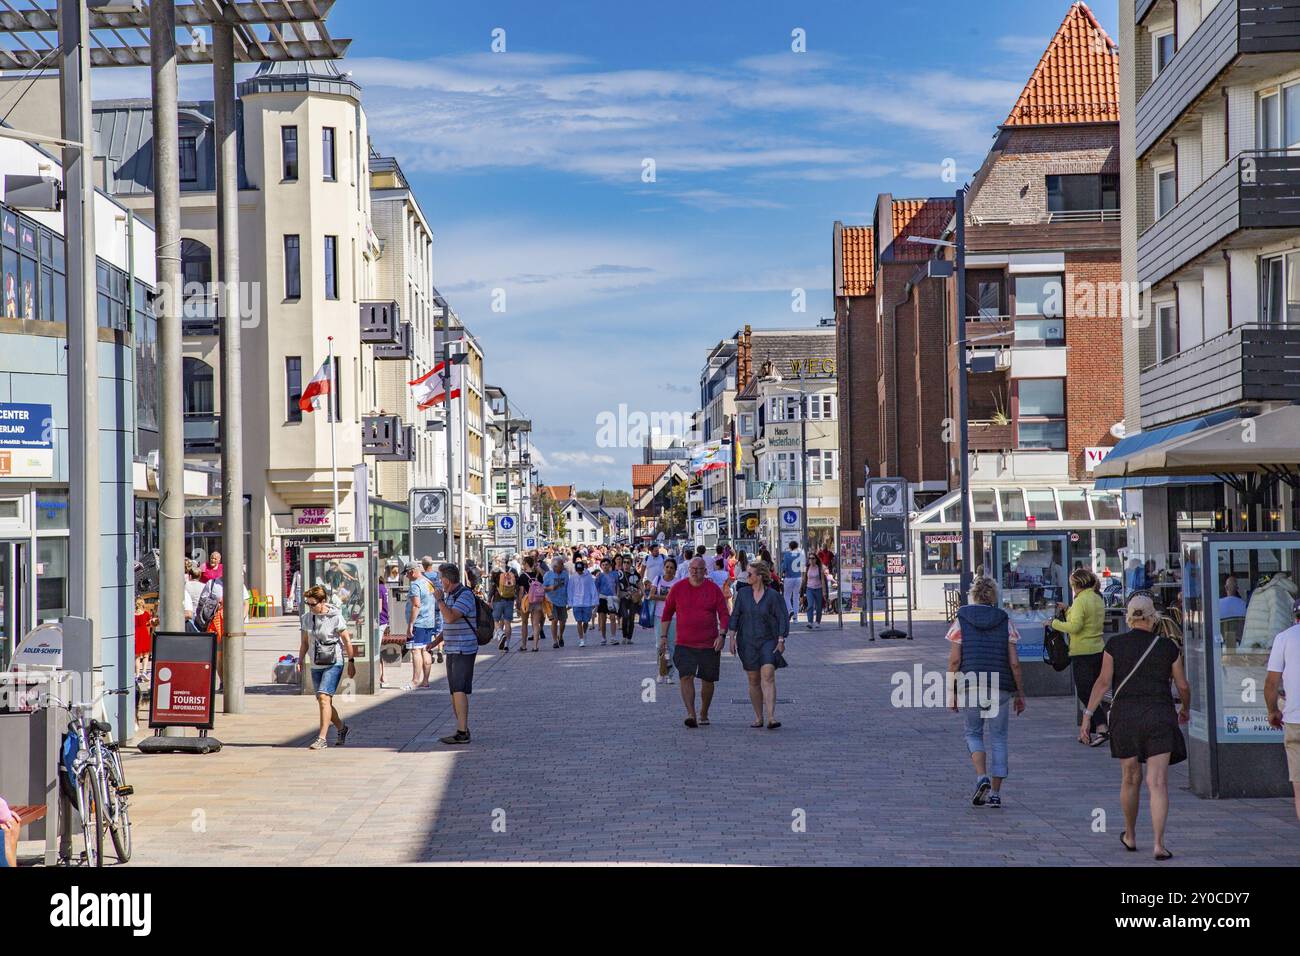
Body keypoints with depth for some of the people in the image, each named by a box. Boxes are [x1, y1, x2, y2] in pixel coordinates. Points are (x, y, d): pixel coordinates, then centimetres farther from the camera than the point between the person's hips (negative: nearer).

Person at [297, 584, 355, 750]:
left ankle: (321, 738, -19)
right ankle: (341, 728, 34)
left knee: (324, 697, -19)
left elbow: (347, 640, -3)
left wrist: (351, 662, -1)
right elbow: (305, 642, 15)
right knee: (323, 702, 11)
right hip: (316, 666, 6)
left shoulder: (335, 617, -11)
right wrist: (300, 661, 6)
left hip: (333, 664, -6)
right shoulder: (306, 618, 4)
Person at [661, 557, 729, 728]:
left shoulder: (714, 589, 0)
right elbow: (667, 614, 11)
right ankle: (691, 714, -20)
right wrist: (663, 636, 7)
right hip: (684, 644, 0)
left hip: (709, 644, 0)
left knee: (707, 680, 9)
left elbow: (723, 614, 1)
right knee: (686, 677, -15)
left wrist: (722, 635, -11)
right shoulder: (677, 588, 3)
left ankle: (703, 715, 26)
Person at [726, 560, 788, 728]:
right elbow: (735, 616, 5)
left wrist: (781, 641, -9)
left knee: (768, 676, -17)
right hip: (747, 641, 3)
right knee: (753, 680, 6)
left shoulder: (773, 596, -6)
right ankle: (758, 718, 16)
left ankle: (771, 717, -23)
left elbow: (782, 619, -4)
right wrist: (731, 637, -1)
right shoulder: (743, 593, 3)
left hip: (768, 640, -3)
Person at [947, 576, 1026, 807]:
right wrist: (1020, 693, 8)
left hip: (970, 685, -1)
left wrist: (952, 692, 2)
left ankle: (982, 777, -7)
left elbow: (954, 660, -4)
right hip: (1000, 688, 1)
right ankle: (995, 793, 7)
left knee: (973, 733, 15)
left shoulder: (961, 619, 1)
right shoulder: (1005, 621, 3)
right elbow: (1014, 662, 0)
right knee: (998, 738, 8)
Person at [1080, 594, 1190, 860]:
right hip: (1159, 717, -1)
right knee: (1158, 782, -4)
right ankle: (1159, 845, -13)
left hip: (1124, 717, 1)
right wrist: (1185, 709, 28)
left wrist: (1087, 715, -5)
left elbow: (1103, 682, -7)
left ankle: (1130, 837, 32)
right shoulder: (1168, 647, 2)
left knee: (1130, 778, 17)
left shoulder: (1115, 644, 0)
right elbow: (1183, 686, 9)